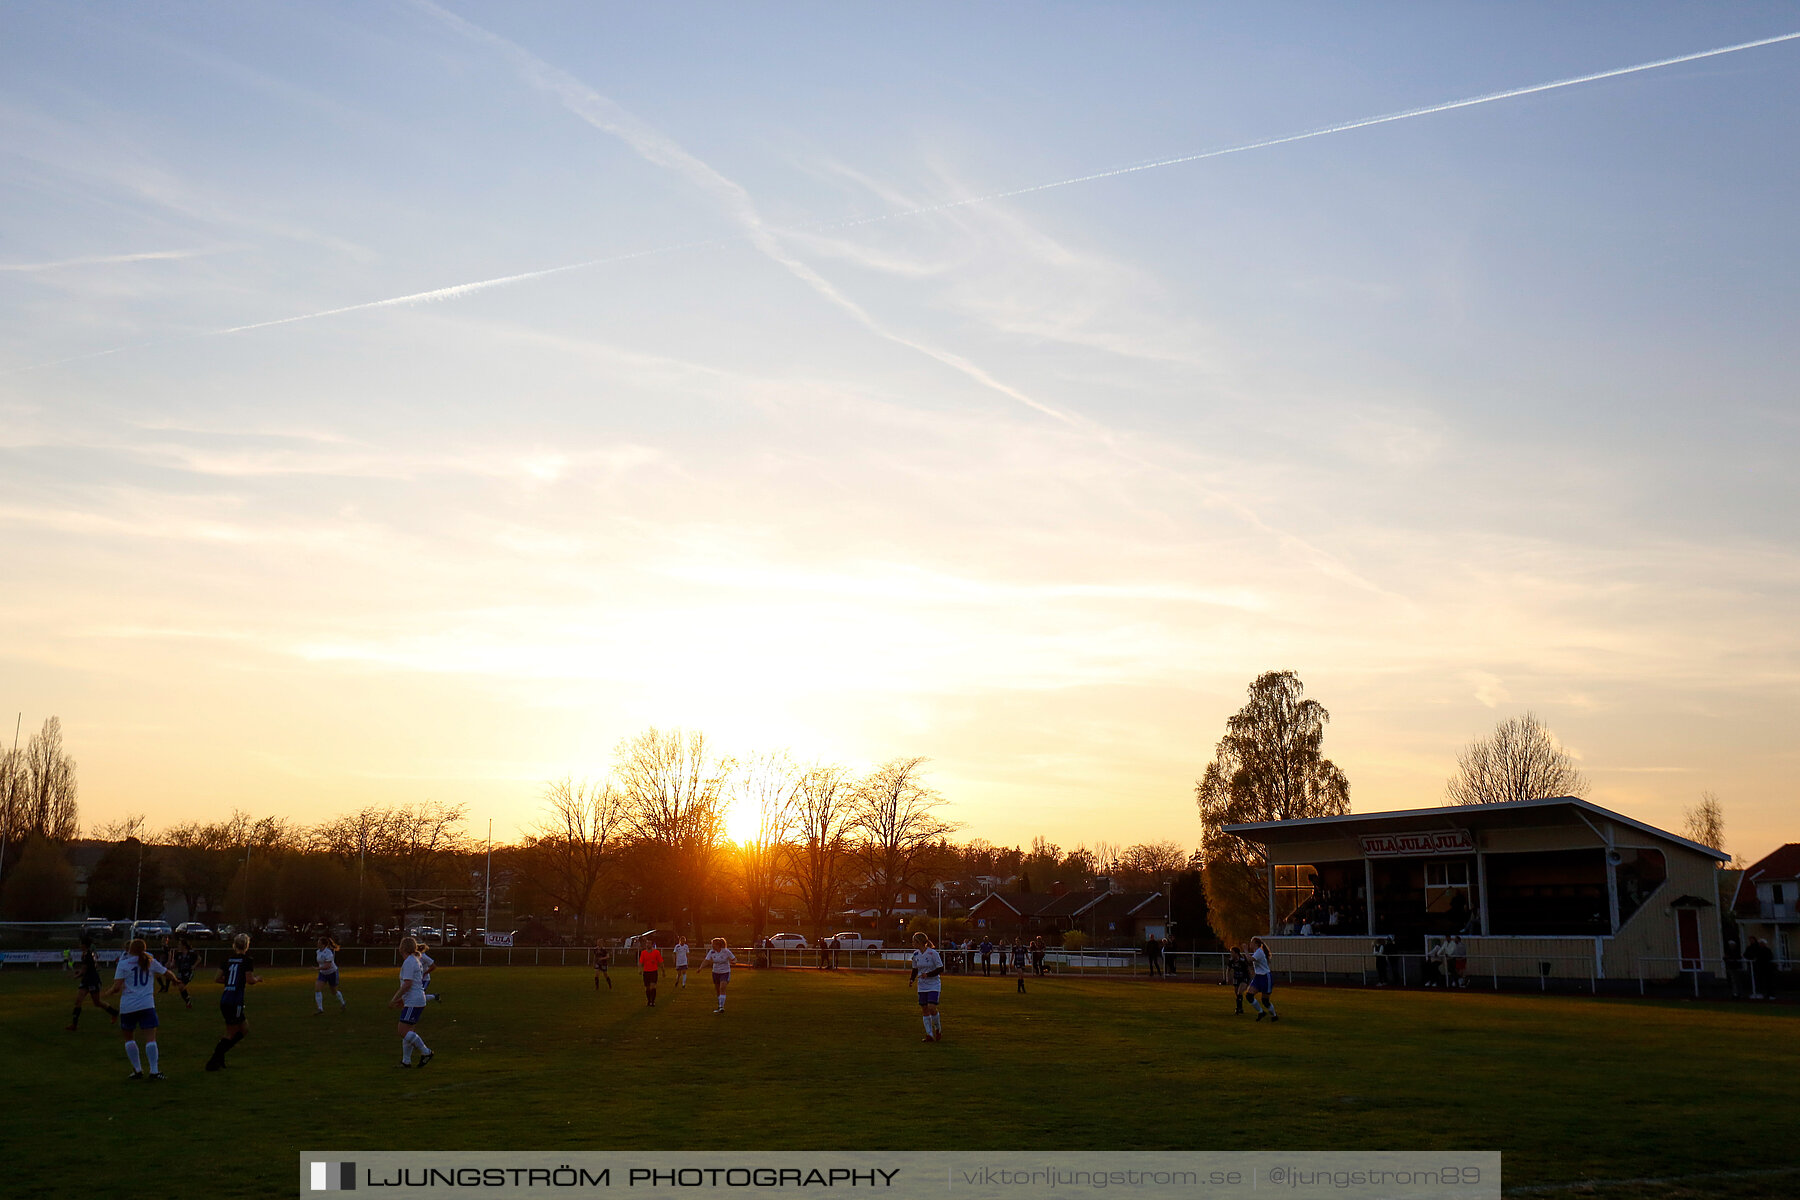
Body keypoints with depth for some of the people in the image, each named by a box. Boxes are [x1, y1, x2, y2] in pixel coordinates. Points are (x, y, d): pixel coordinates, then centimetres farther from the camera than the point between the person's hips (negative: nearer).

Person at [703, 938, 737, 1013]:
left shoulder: (726, 951, -15)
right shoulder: (711, 952, -7)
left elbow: (735, 959, -6)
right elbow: (706, 961, -13)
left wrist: (733, 962, -29)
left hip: (725, 973, -4)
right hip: (715, 973, 4)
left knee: (722, 988, -21)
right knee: (717, 990, 11)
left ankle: (721, 1007, -24)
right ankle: (720, 1005, 32)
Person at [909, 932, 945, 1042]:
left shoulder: (933, 953, -13)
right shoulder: (915, 954, 5)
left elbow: (940, 969, -11)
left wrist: (927, 974, -21)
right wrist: (912, 979, 0)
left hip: (934, 985, -6)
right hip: (922, 986, 6)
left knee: (932, 1008, -17)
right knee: (924, 1010, 2)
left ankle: (938, 1029, 7)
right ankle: (929, 1035, 7)